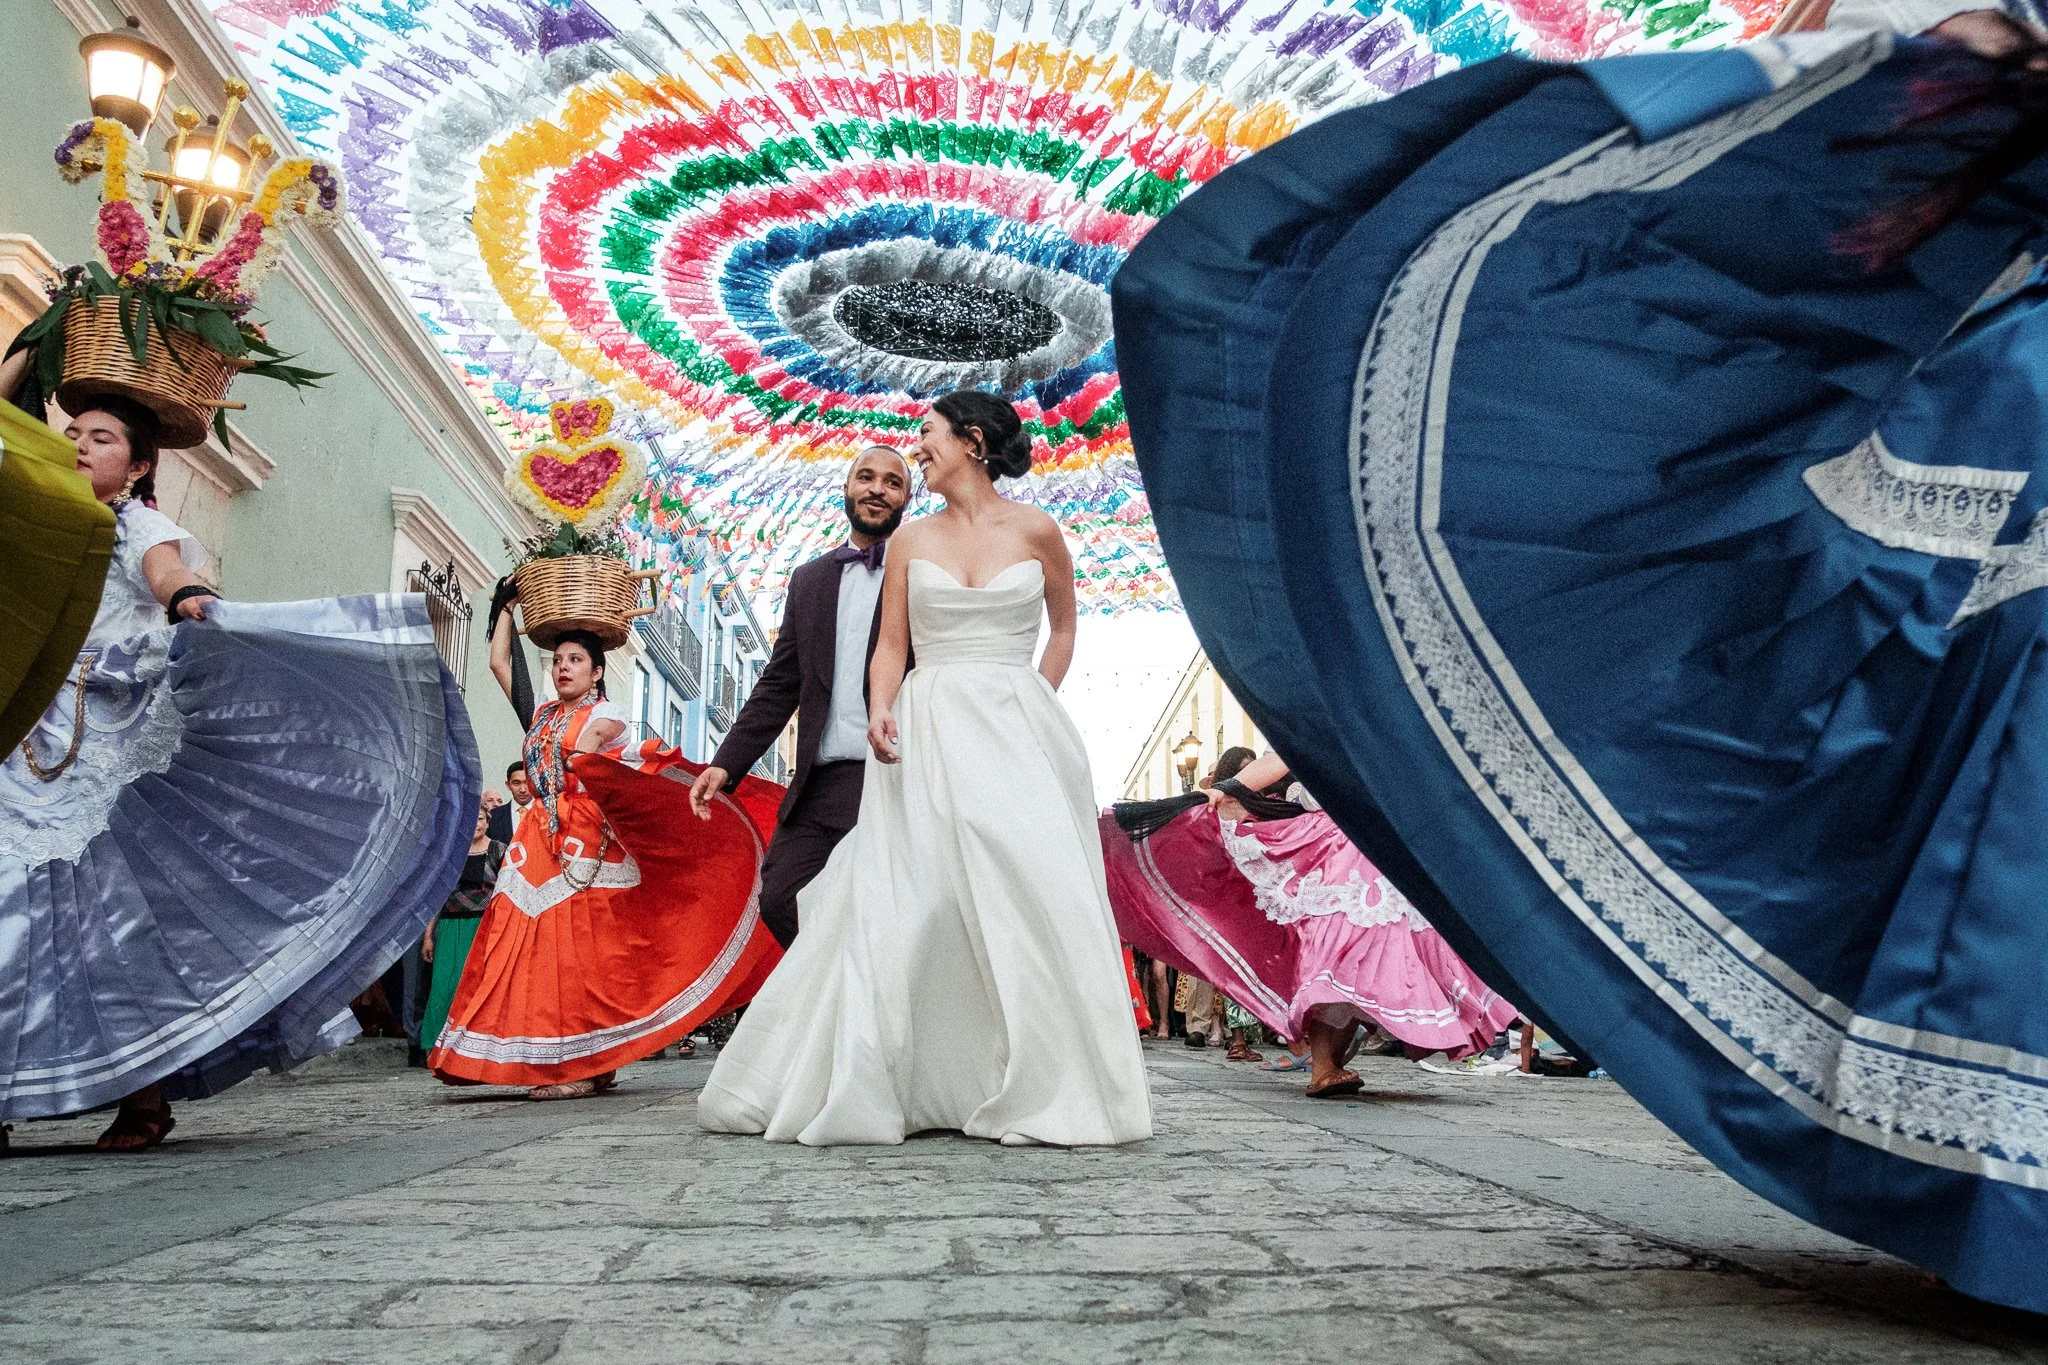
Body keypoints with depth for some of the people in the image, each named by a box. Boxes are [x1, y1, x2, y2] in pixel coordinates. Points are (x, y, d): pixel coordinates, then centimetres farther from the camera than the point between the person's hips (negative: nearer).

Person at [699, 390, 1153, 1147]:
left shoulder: (1035, 531, 6)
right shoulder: (912, 540, 11)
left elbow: (1063, 628, 18)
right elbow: (891, 644, 7)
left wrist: (1029, 706, 9)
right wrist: (879, 711, -11)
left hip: (1016, 733, -1)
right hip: (927, 735, 2)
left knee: (1031, 895, -10)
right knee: (899, 905, -4)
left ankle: (1044, 1090, 1)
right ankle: (858, 1083, 4)